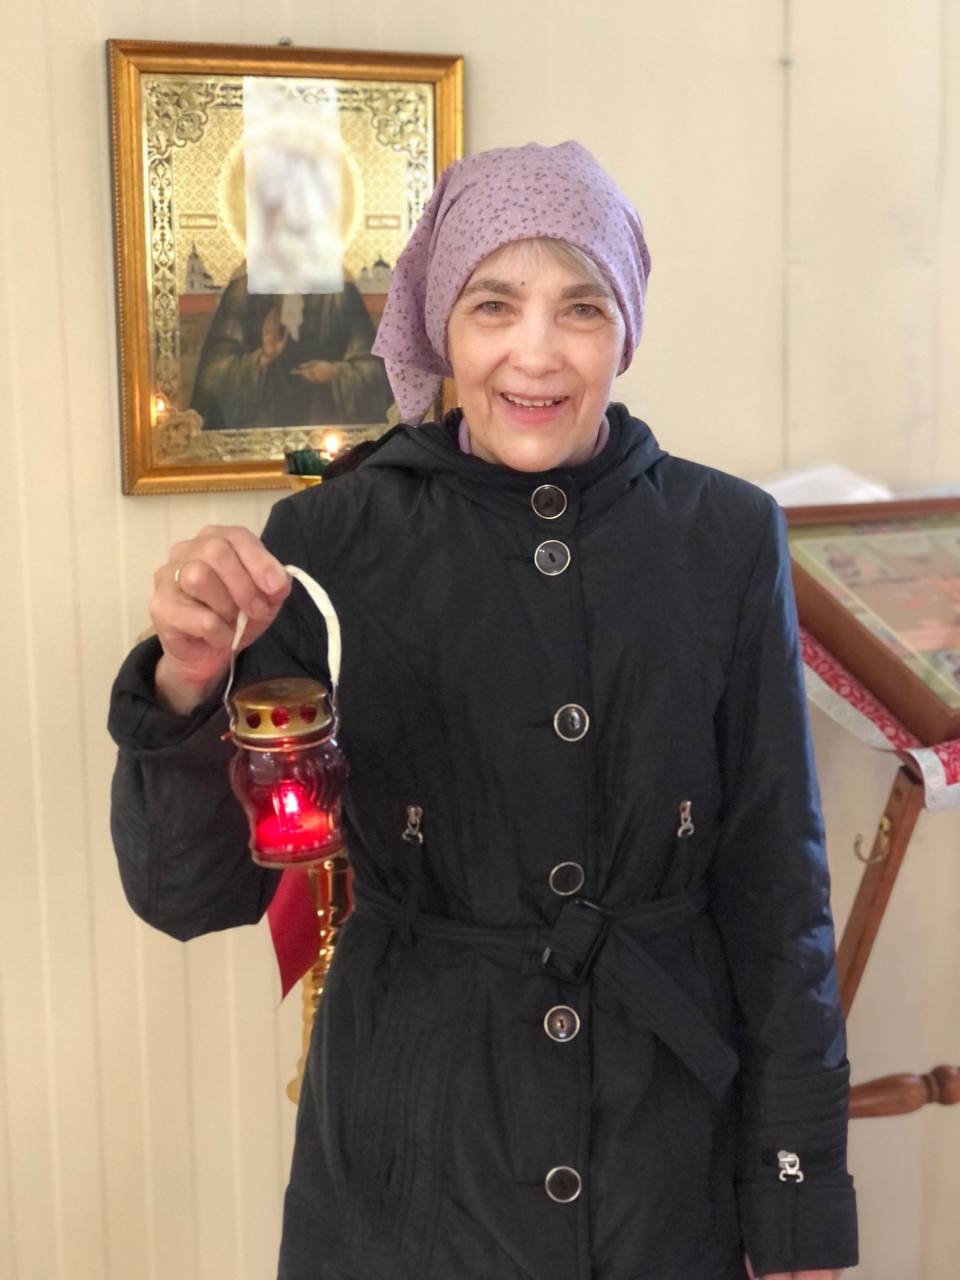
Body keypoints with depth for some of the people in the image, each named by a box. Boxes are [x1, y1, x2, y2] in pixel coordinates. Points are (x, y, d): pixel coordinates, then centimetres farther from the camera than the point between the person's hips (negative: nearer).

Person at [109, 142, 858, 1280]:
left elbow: (777, 888, -2)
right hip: (413, 1151, 0)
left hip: (670, 1143, 1)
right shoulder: (332, 539, -9)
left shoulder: (727, 537, -6)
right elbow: (190, 894, -10)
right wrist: (188, 683, -28)